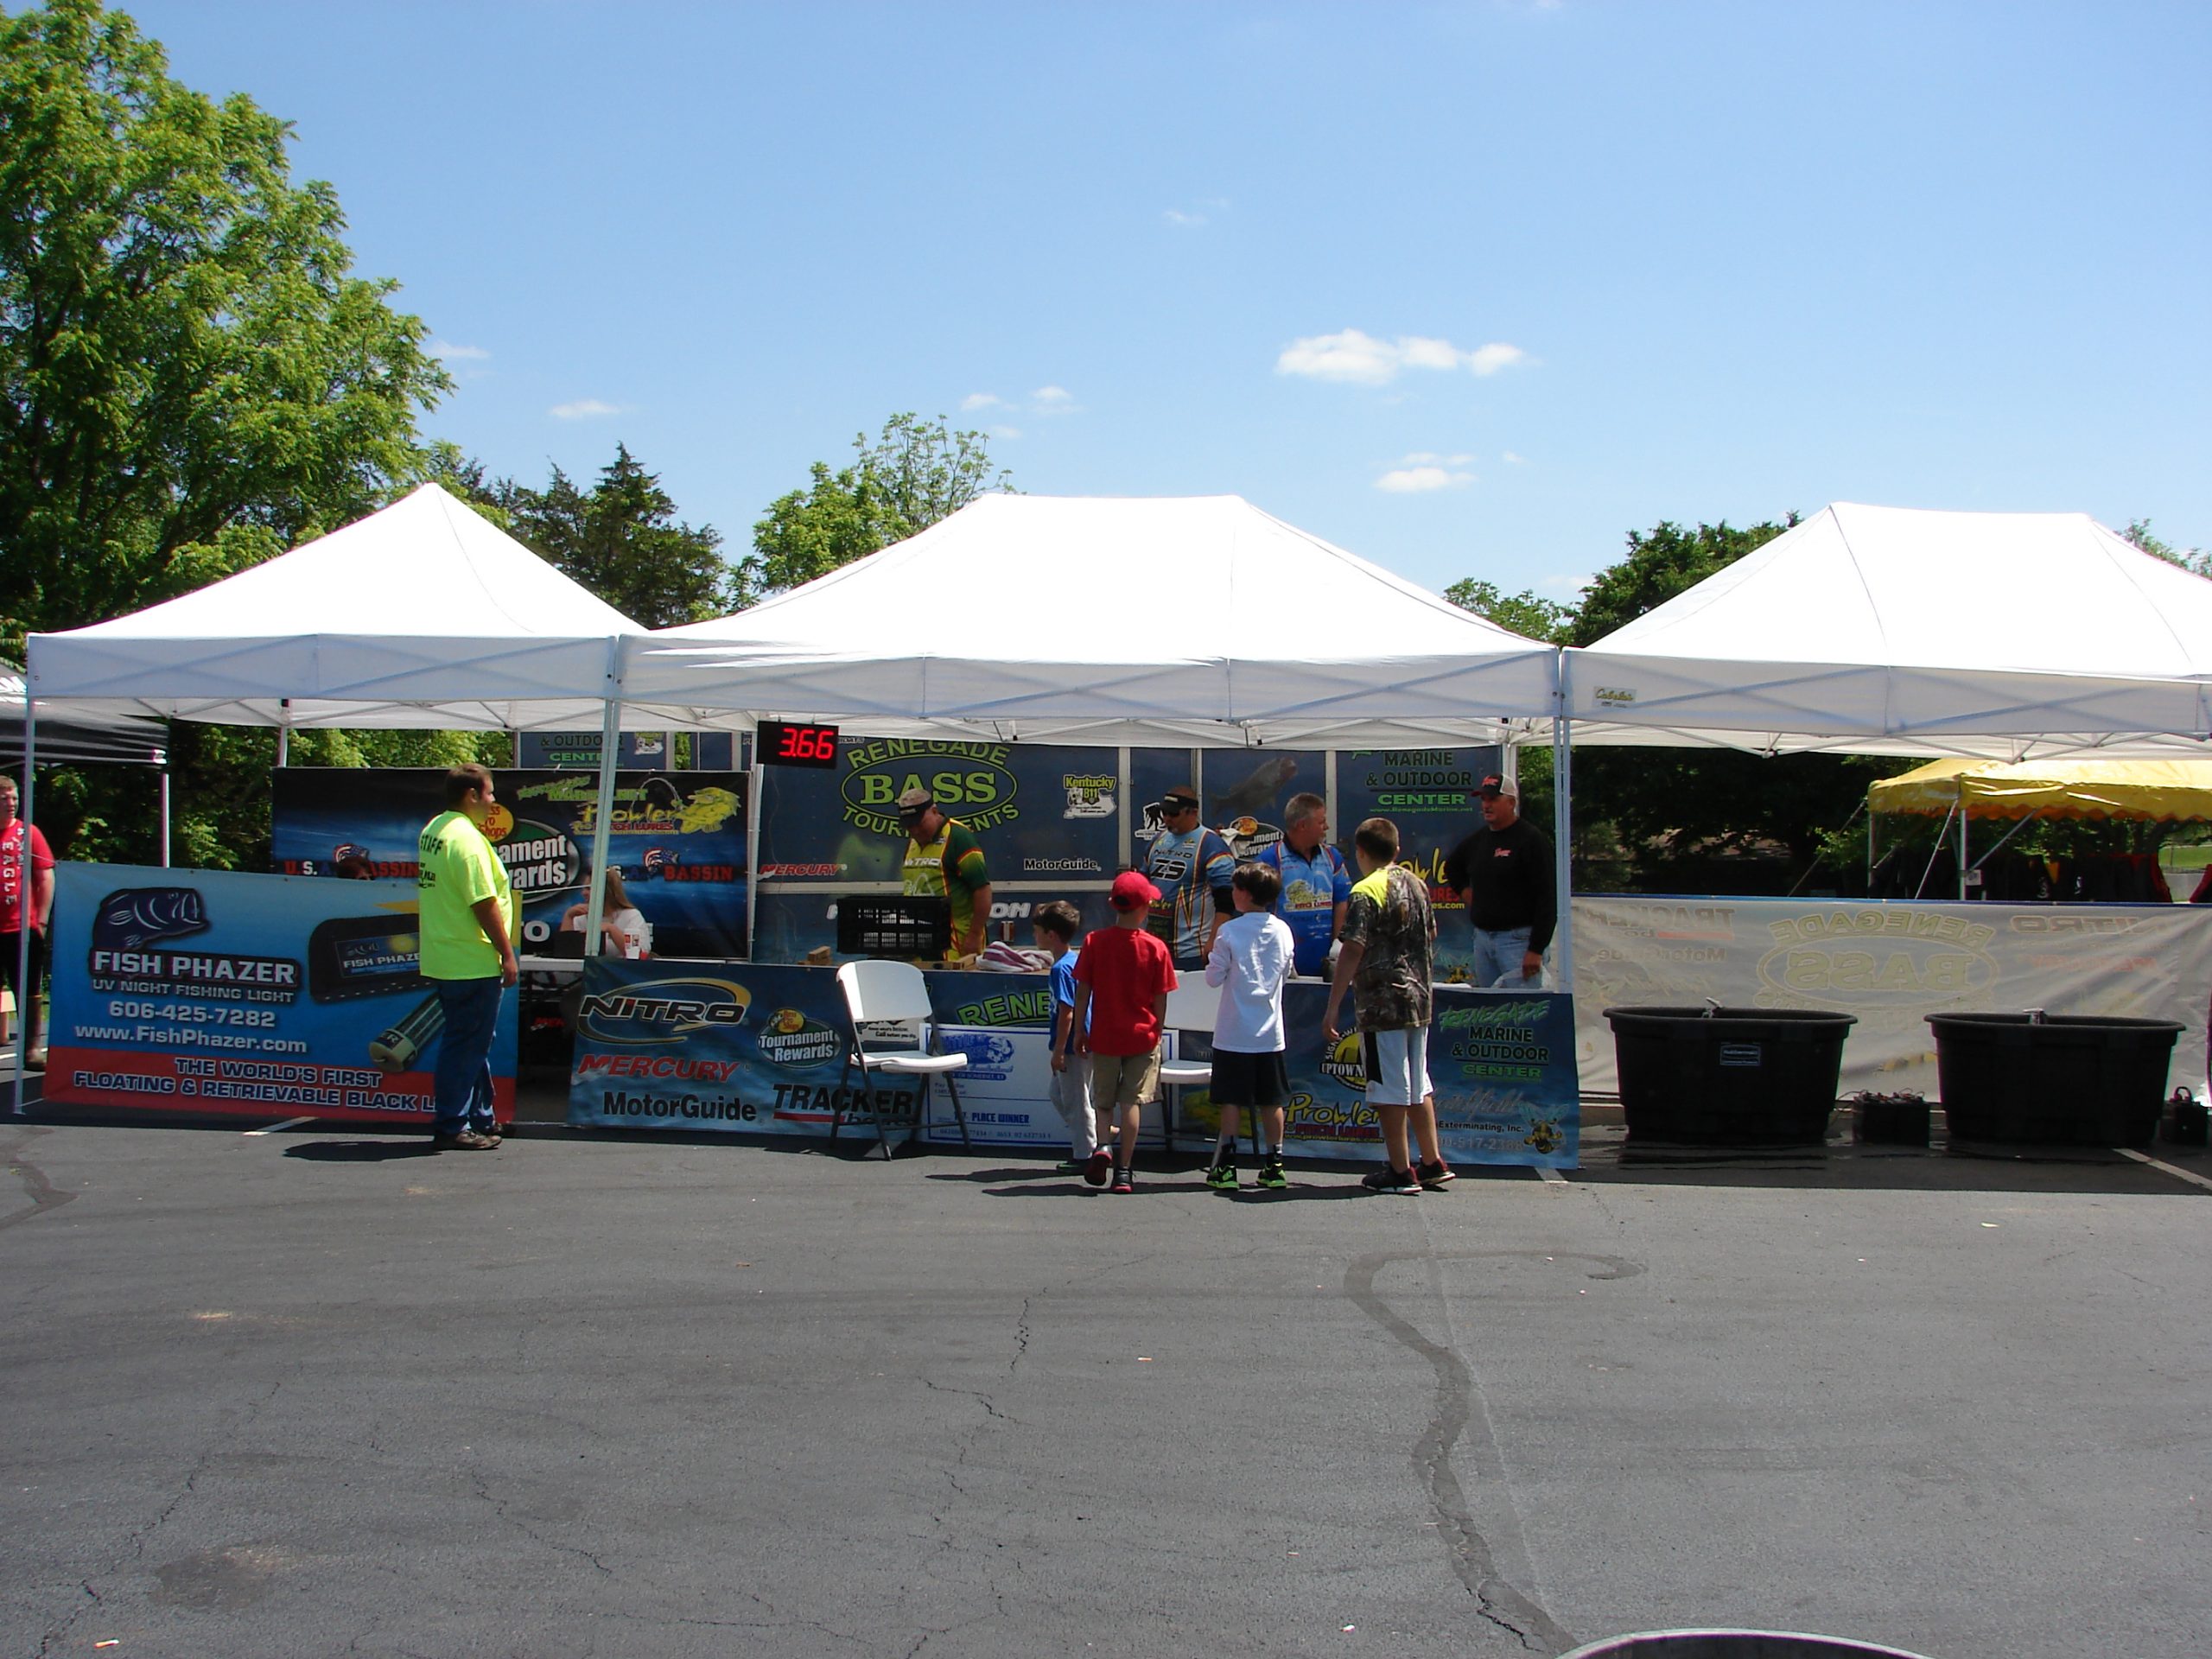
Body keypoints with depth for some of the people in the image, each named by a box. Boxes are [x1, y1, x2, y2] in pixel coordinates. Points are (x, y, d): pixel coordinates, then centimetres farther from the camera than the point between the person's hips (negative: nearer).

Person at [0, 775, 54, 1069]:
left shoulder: (28, 833, 3)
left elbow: (46, 878, 4)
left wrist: (41, 920, -2)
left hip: (24, 928, -1)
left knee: (28, 993, 5)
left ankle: (32, 1050, 12)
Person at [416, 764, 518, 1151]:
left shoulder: (433, 830, 12)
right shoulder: (467, 839, -19)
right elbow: (484, 904, -22)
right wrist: (508, 955, -16)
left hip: (443, 958, 10)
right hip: (472, 962, -10)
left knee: (474, 1043, 18)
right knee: (466, 1045, -3)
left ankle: (480, 1119, 27)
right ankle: (452, 1128, 1)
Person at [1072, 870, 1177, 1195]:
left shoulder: (1094, 942, -7)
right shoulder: (1156, 947, -8)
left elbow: (1082, 991, -3)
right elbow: (1160, 1000, -3)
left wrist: (1079, 1031, 8)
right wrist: (1157, 1035, 11)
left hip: (1104, 1037, 1)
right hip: (1142, 1037, -1)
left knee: (1103, 1100, 15)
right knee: (1132, 1101, 5)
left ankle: (1102, 1146, -10)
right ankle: (1124, 1171, 4)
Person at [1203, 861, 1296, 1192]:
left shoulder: (1229, 931, -12)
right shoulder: (1283, 931, 1)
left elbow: (1214, 977, -7)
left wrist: (1213, 962, 12)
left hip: (1233, 1033, -3)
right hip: (1270, 1031, 4)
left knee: (1230, 1100, 2)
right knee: (1271, 1101, 9)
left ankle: (1226, 1166, 3)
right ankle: (1273, 1166, 12)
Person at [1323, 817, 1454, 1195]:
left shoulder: (1366, 892, -14)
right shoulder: (1417, 885, 9)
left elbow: (1352, 952, -19)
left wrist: (1333, 1007, -18)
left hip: (1383, 1004, -8)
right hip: (1418, 1000, 8)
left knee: (1390, 1091, -1)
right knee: (1418, 1085, 16)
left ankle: (1400, 1172, 2)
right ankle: (1433, 1164, 21)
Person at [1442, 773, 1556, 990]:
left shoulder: (1530, 839, -9)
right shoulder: (1478, 839, 14)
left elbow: (1547, 898, -14)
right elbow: (1451, 867, 37)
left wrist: (1536, 949, -19)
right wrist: (1464, 891, 17)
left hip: (1517, 939, -8)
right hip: (1482, 937, 8)